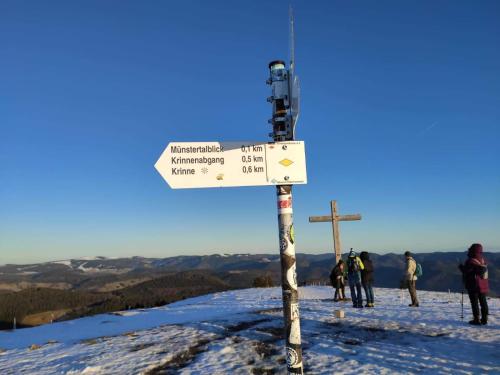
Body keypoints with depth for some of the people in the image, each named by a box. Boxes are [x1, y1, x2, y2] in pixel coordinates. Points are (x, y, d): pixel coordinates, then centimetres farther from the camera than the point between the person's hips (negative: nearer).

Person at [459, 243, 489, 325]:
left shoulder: (471, 261, -21)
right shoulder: (483, 260, 4)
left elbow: (466, 271, -18)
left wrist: (461, 266, 1)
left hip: (473, 285, -7)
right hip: (483, 286, 7)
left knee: (474, 302, 1)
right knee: (483, 302, 15)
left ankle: (476, 319, 3)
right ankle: (484, 319, 21)